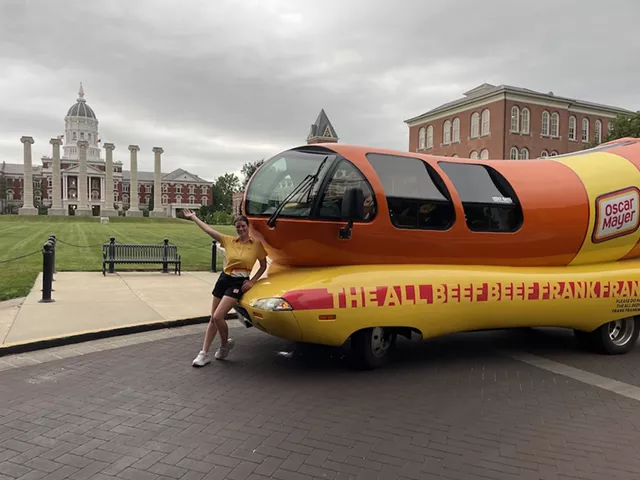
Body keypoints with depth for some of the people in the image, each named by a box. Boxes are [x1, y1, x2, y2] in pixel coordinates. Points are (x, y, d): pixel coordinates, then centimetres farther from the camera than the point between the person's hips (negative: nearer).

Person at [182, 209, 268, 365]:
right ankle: (204, 354, 13)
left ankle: (225, 344, 11)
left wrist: (252, 281, -6)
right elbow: (209, 230, 4)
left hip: (239, 283, -4)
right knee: (213, 318, 6)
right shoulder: (229, 241, 4)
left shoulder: (257, 244, -4)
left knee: (218, 316, -16)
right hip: (224, 279, 4)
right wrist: (193, 218, 5)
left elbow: (263, 266, 5)